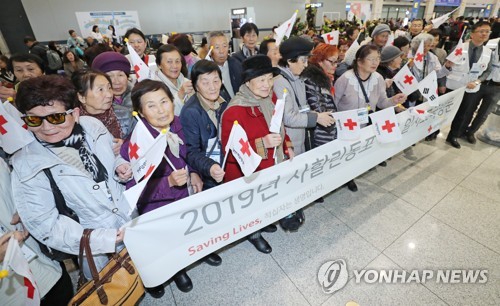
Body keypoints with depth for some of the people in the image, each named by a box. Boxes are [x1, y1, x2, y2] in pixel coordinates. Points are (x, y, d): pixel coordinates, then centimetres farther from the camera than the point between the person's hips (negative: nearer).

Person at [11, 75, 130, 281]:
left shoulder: (93, 126, -12)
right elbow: (45, 226, -19)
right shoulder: (27, 167, -21)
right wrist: (105, 239, -27)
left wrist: (120, 165, -15)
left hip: (133, 218, 3)